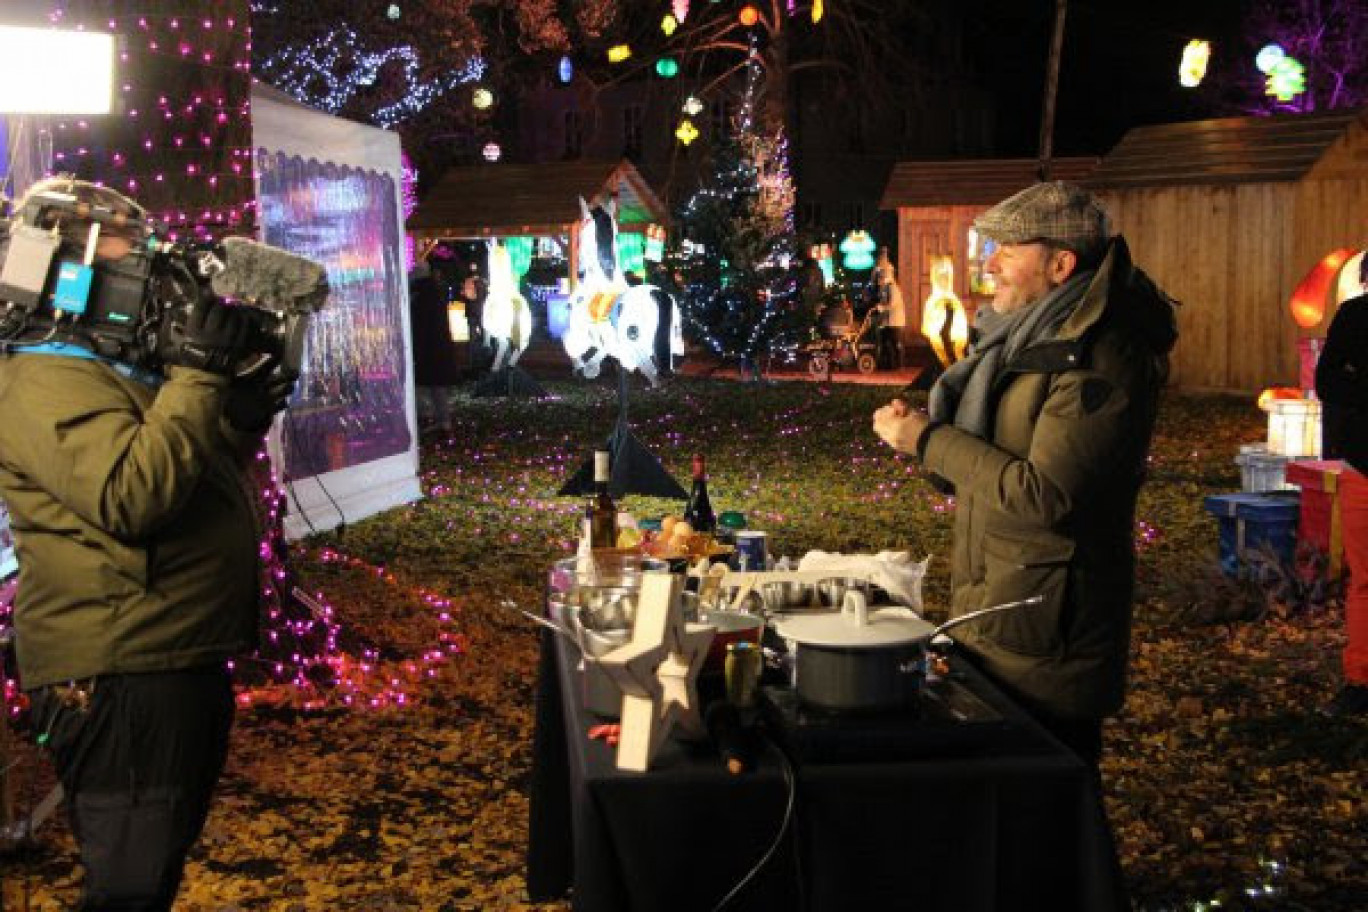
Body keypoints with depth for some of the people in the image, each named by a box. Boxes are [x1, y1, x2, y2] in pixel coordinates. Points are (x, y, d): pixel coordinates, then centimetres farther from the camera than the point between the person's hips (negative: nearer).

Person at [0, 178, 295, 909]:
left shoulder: (114, 367, 18)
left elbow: (187, 475, 25)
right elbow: (132, 496, -29)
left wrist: (243, 419, 7)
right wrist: (196, 376, -22)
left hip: (180, 662, 11)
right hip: (122, 678, -11)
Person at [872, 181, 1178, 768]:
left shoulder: (1100, 358, -19)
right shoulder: (1034, 336, 12)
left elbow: (1045, 493, -25)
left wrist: (931, 441, -18)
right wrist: (920, 427, 2)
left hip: (1043, 642, -10)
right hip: (990, 618, 10)